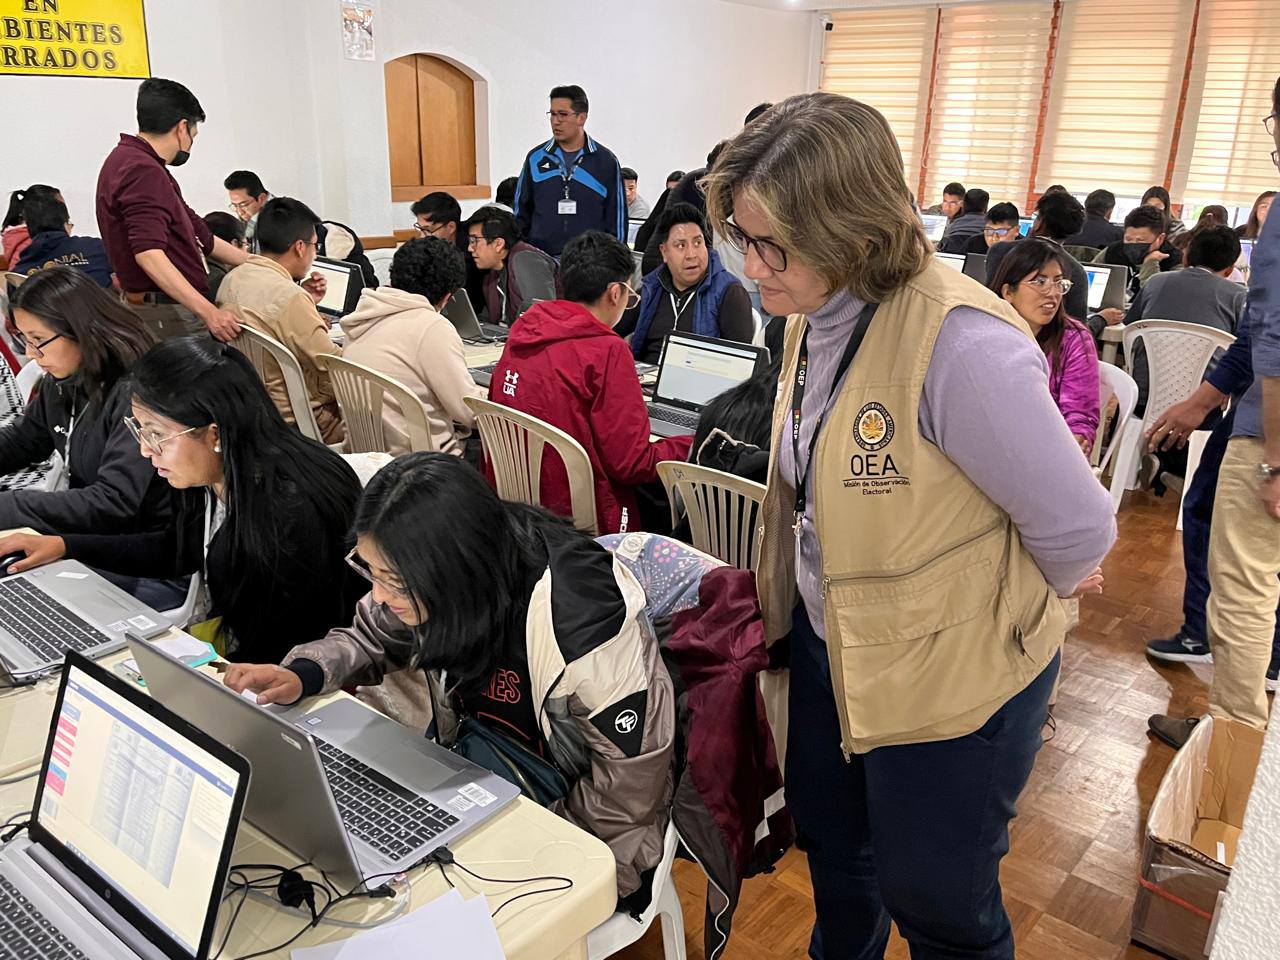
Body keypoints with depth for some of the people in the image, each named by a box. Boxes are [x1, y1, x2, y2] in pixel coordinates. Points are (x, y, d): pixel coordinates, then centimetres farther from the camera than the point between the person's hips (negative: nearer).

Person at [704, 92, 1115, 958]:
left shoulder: (960, 342, -31)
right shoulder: (819, 314, -3)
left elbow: (1077, 529, -24)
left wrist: (1009, 594, -5)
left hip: (951, 676, -7)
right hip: (830, 637, 8)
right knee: (830, 840, 28)